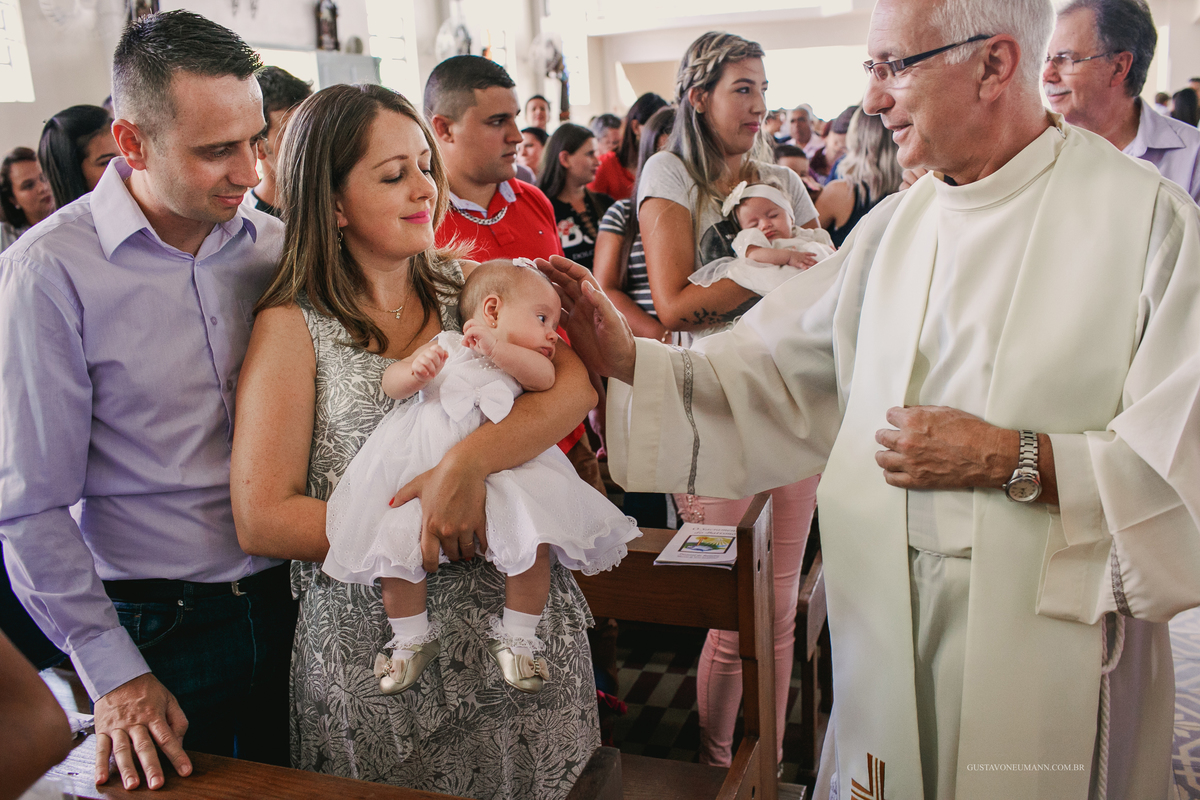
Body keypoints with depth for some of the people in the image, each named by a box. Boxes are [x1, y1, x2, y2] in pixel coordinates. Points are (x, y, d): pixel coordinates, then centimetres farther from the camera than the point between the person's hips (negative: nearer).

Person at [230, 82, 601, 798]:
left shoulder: (472, 286, 3)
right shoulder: (293, 327, -6)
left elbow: (576, 384, -12)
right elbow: (263, 520, -13)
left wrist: (467, 463, -28)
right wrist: (430, 537, -18)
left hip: (518, 618, 3)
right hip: (377, 650, -3)